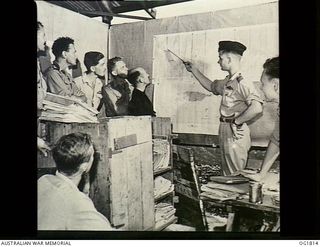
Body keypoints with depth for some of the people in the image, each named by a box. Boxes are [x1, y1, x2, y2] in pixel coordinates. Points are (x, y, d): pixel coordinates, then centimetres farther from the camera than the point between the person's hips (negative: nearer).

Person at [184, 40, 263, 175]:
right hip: (226, 132, 9)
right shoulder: (227, 82, 9)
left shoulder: (242, 83, -19)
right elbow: (211, 86, 30)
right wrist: (194, 70, 30)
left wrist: (237, 122, -21)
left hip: (235, 134, -9)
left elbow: (257, 107, -32)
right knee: (228, 175, 20)